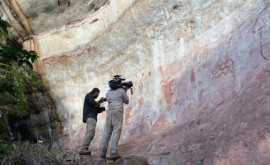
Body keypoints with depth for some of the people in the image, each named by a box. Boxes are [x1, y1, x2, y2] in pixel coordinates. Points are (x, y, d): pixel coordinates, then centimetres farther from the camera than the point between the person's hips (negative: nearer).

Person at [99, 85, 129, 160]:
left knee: (106, 133, 3)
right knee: (116, 133, -7)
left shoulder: (108, 92, 16)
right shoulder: (121, 90, 4)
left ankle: (102, 153, -3)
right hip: (118, 112, -4)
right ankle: (113, 154, -14)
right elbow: (126, 101, 14)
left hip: (109, 112, 4)